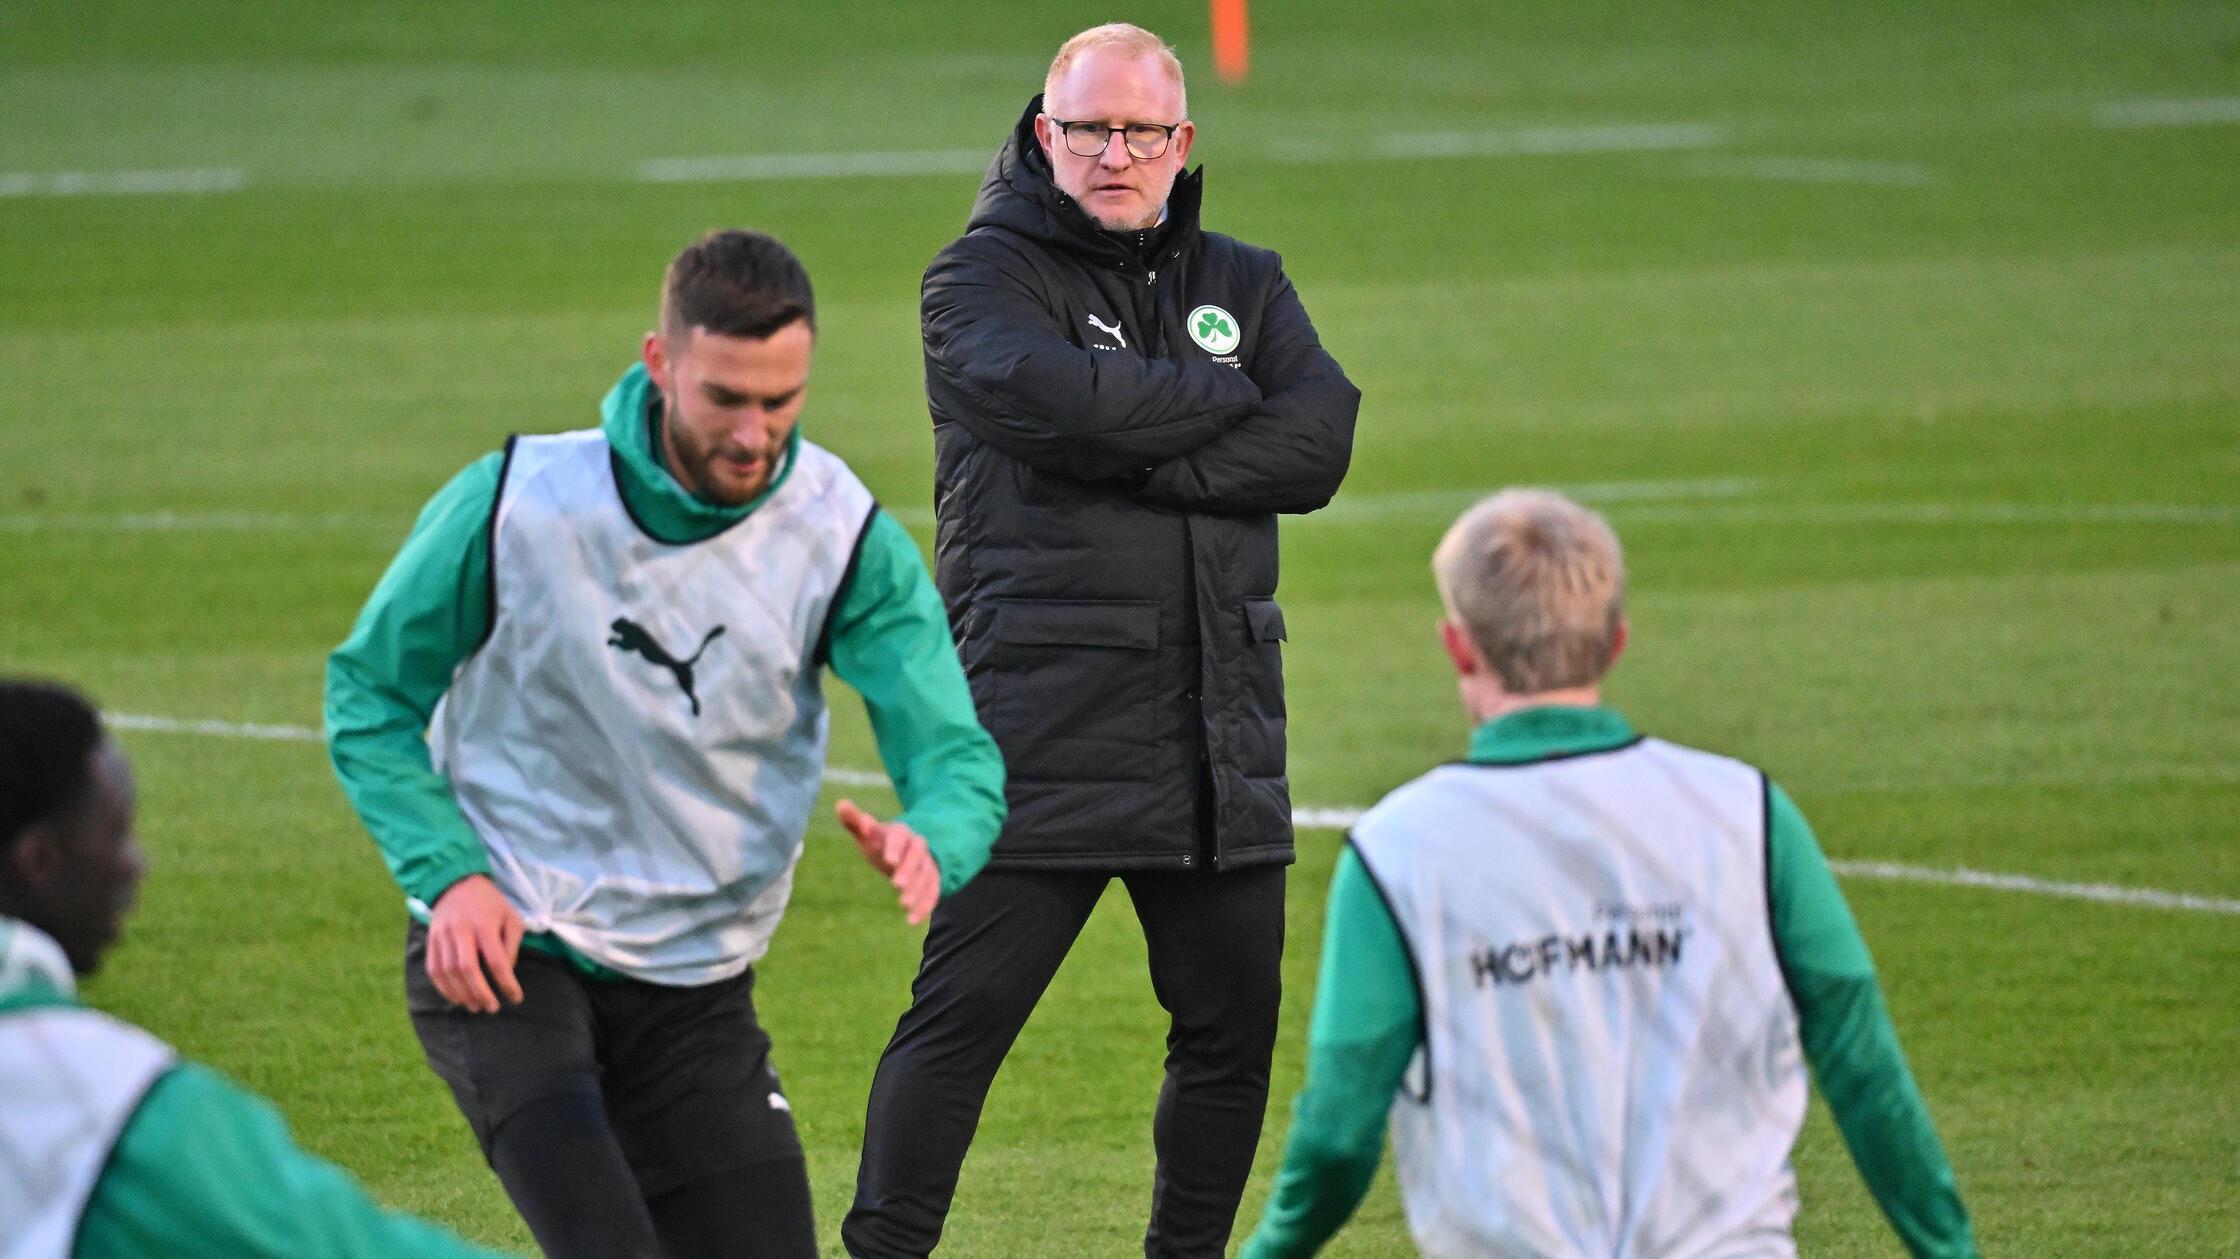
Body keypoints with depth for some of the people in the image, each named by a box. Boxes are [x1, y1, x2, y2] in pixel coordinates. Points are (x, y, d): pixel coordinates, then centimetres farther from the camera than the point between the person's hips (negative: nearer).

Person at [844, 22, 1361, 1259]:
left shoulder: (1242, 285, 15)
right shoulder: (984, 276, 0)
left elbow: (1317, 443, -2)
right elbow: (1056, 398, -21)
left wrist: (1138, 462, -12)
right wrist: (1226, 398, -6)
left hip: (1218, 736, 5)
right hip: (1043, 725, -5)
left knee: (1233, 1026, 11)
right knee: (964, 1011, -9)